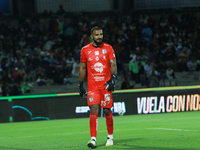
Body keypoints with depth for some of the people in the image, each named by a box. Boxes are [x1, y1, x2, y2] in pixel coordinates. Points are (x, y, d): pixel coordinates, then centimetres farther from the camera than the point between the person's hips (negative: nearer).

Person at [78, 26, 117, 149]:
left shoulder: (108, 48, 3)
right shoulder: (85, 50, 6)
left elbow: (113, 65, -2)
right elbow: (83, 68, 14)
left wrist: (113, 79, -17)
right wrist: (80, 85, 13)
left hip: (106, 85, 0)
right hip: (92, 87, 0)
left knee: (107, 111, 3)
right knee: (93, 110, -11)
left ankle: (110, 137, 20)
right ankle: (93, 139, -14)